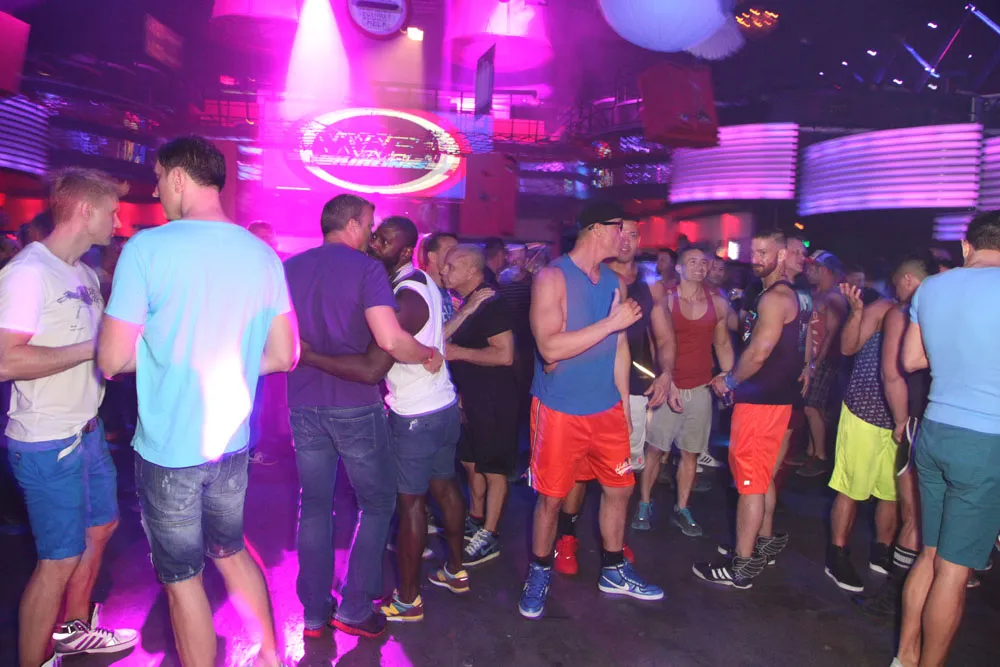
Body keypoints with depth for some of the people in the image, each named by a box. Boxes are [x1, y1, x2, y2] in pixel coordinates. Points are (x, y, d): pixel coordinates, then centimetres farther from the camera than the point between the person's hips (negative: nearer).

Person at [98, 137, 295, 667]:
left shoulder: (148, 248, -15)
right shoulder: (263, 255, -1)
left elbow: (112, 359, -15)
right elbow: (283, 355, 2)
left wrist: (156, 351, 5)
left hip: (168, 449, -5)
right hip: (233, 442, 5)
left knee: (182, 578, 13)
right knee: (230, 551, 25)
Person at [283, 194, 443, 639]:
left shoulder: (288, 268, 6)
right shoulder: (366, 269, -11)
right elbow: (391, 340, -23)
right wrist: (429, 355, -6)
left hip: (304, 405, 5)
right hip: (356, 406, -5)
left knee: (314, 506, 16)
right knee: (378, 503, 13)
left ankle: (315, 613, 25)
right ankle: (355, 609, 18)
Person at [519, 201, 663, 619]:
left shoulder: (614, 282, 8)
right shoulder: (552, 278, -13)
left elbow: (619, 346, 13)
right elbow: (550, 347, -24)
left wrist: (624, 404, 12)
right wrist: (612, 322, -22)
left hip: (607, 409, 6)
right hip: (560, 410, -6)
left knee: (619, 488, 14)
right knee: (551, 497, 5)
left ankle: (614, 571, 34)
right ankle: (539, 574, 28)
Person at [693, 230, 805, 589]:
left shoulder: (774, 298, -17)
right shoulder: (783, 295, 16)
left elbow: (758, 353, -21)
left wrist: (728, 381, -6)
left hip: (761, 401, -10)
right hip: (771, 397, 10)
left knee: (749, 481, -5)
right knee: (761, 476, 20)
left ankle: (741, 567, 3)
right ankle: (765, 543, 34)